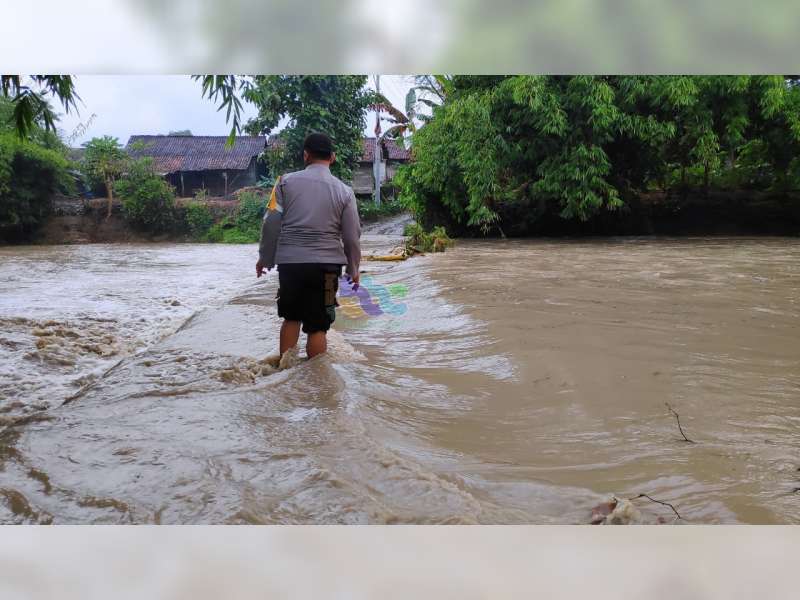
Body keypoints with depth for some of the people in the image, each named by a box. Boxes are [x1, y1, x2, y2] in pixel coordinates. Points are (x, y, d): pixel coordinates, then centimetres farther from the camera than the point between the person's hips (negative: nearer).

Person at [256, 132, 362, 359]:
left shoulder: (286, 181, 2)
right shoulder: (344, 191, 2)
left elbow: (271, 223, 1)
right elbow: (352, 236, 3)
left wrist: (265, 258, 12)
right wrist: (353, 269, 17)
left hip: (289, 262, 1)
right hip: (325, 265, -1)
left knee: (291, 317, 19)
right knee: (317, 326, 4)